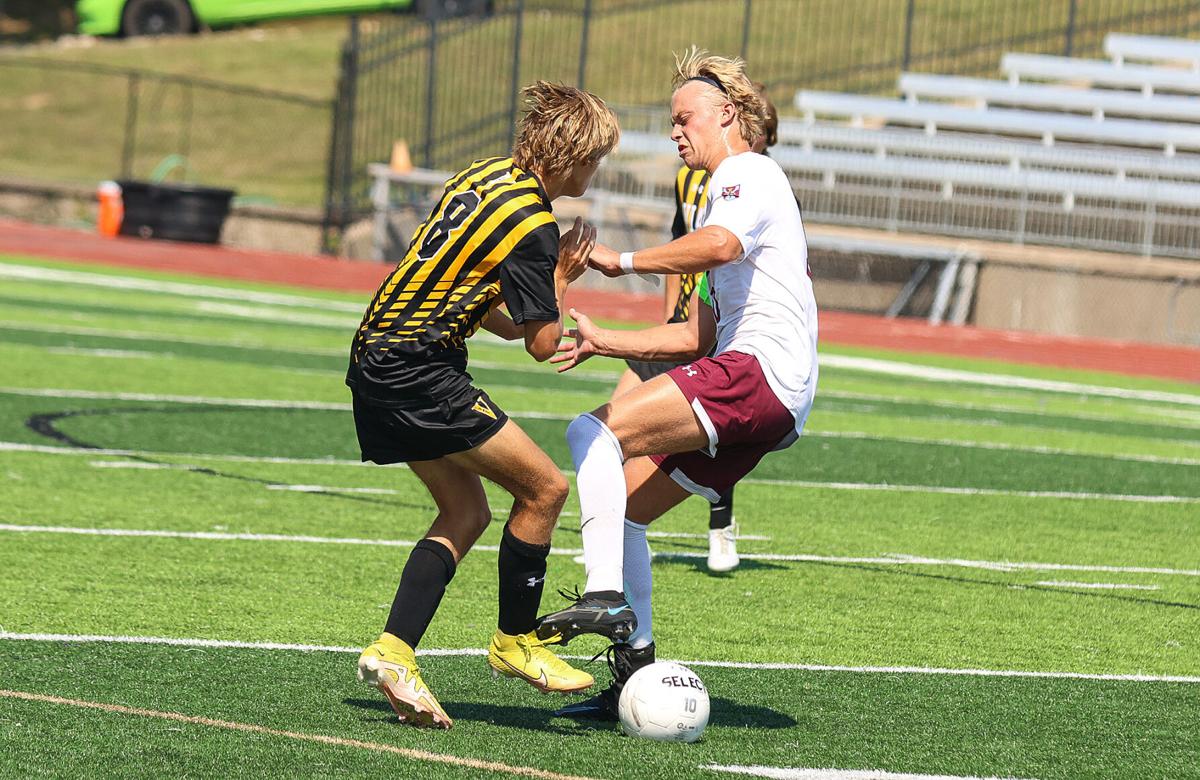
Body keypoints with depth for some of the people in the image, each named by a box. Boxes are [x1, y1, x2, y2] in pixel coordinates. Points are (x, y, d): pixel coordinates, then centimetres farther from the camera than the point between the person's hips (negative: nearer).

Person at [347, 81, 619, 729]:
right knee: (544, 487, -2)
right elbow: (542, 345, -11)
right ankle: (515, 641, 9)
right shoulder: (532, 225, -16)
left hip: (377, 357, 10)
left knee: (466, 512, 13)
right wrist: (561, 279, 4)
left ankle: (393, 652, 4)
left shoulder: (483, 175, 12)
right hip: (418, 372, -10)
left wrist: (512, 321, 19)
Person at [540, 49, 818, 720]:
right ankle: (636, 672, 9)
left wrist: (624, 260, -20)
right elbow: (702, 336, 31)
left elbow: (720, 243, -26)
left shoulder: (748, 174, 0)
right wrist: (604, 342, 25)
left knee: (593, 431, -20)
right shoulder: (738, 187, 32)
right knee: (622, 507, 10)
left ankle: (606, 596, -31)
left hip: (758, 370, -10)